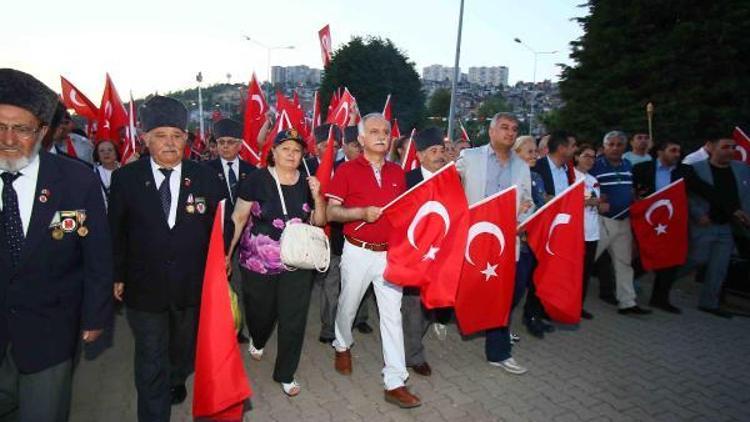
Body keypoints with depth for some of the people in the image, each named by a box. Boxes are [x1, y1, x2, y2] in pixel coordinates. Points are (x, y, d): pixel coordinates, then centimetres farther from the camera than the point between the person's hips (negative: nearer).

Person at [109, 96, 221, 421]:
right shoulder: (125, 178, -8)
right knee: (150, 360, 9)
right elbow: (116, 233, 0)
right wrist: (117, 276, 2)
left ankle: (176, 380, 56)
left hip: (193, 286, 2)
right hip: (144, 288, -2)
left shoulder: (205, 178, -8)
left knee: (185, 346, 26)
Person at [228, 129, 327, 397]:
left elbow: (319, 222, 5)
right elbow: (239, 218, -3)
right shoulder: (257, 180, -9)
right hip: (258, 262, -1)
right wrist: (227, 252, -4)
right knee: (261, 312, 18)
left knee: (293, 320, 5)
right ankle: (257, 341, 55)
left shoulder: (308, 182, 1)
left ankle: (286, 374, 26)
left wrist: (317, 196, -12)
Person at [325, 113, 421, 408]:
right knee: (348, 306, 16)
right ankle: (342, 345, 47)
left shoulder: (397, 172, 8)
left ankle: (395, 383, 10)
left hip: (391, 253, 3)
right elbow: (332, 212, -8)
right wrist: (362, 212, -22)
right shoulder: (347, 170, -5)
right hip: (358, 252, -2)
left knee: (392, 314, 2)